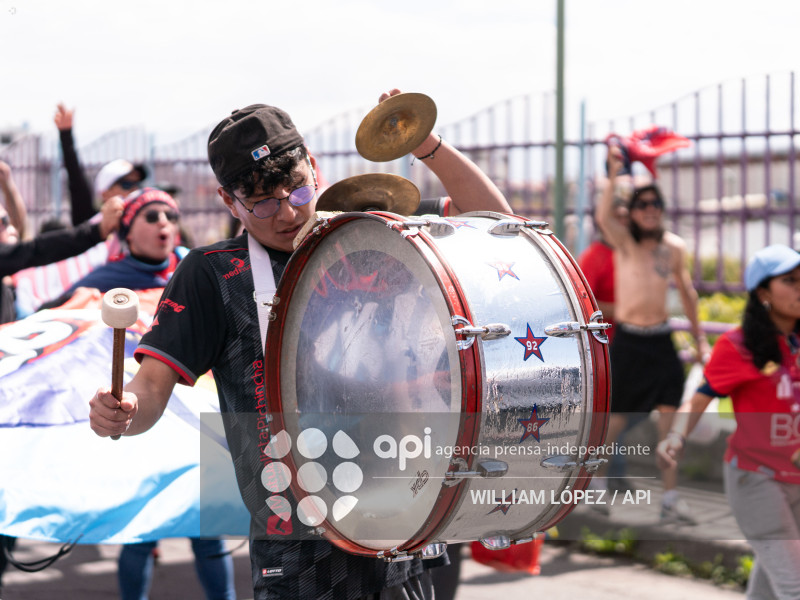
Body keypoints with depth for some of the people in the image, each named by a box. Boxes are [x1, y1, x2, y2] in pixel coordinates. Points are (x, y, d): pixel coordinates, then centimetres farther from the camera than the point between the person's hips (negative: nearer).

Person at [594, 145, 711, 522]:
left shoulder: (674, 247, 5)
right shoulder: (624, 242, -6)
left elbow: (686, 292, 19)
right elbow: (602, 216, -29)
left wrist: (699, 338, 22)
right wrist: (614, 174, -36)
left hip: (661, 341, 3)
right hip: (628, 341, -3)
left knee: (669, 414, -5)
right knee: (617, 416, 4)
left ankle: (670, 495, 0)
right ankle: (596, 477, 27)